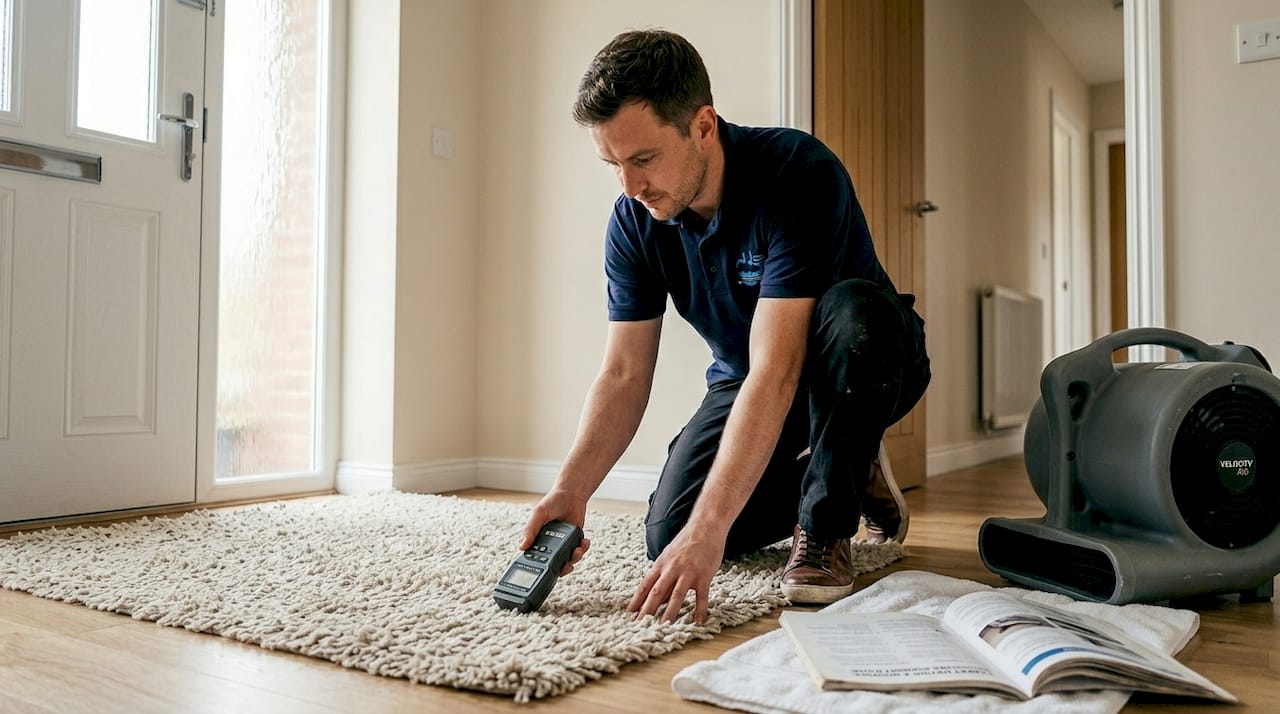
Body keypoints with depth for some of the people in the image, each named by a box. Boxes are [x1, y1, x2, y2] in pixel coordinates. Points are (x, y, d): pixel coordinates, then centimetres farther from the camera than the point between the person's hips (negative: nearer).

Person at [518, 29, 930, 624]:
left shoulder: (799, 173, -32)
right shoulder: (634, 222, -14)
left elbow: (776, 373, -39)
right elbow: (623, 375, -13)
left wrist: (708, 527, -44)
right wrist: (570, 489, -28)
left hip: (866, 369, -4)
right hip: (745, 383, 5)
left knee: (850, 310, -39)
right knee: (669, 534, -12)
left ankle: (825, 528, -16)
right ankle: (849, 481, 13)